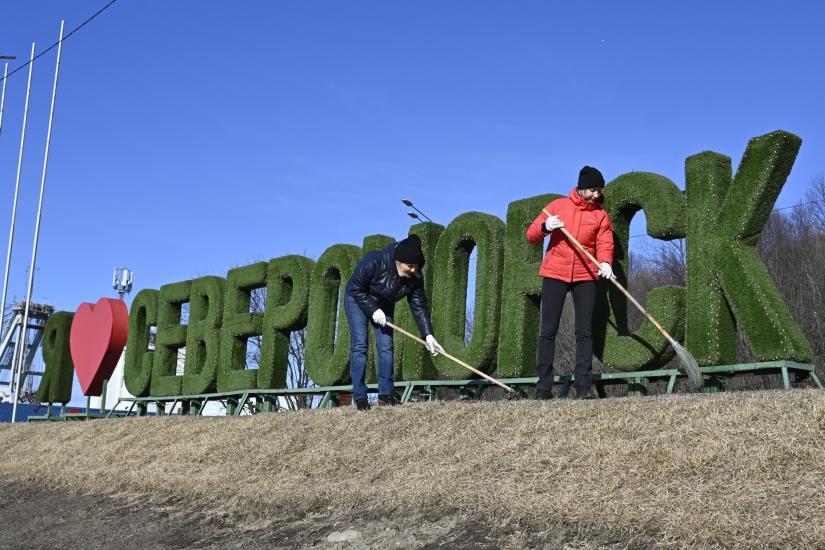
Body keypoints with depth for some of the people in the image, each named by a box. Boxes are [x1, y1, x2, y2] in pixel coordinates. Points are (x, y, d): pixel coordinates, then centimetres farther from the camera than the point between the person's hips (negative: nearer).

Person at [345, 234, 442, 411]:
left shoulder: (415, 277, -22)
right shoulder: (374, 262, -36)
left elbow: (419, 306, -18)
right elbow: (355, 288, -25)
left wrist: (428, 335, -27)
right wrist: (373, 310, -29)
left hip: (384, 306, 5)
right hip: (357, 300, -5)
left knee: (386, 346, -4)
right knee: (359, 346, -12)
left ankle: (386, 394, 2)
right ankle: (360, 397, -11)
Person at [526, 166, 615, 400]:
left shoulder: (601, 215, 7)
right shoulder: (558, 205, 6)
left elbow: (604, 244, -3)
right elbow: (531, 234, 4)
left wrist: (605, 263, -25)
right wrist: (545, 227, -18)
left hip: (585, 276, 1)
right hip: (554, 274, -1)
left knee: (585, 331, -3)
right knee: (548, 330, -1)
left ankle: (583, 385, -3)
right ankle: (543, 386, 3)